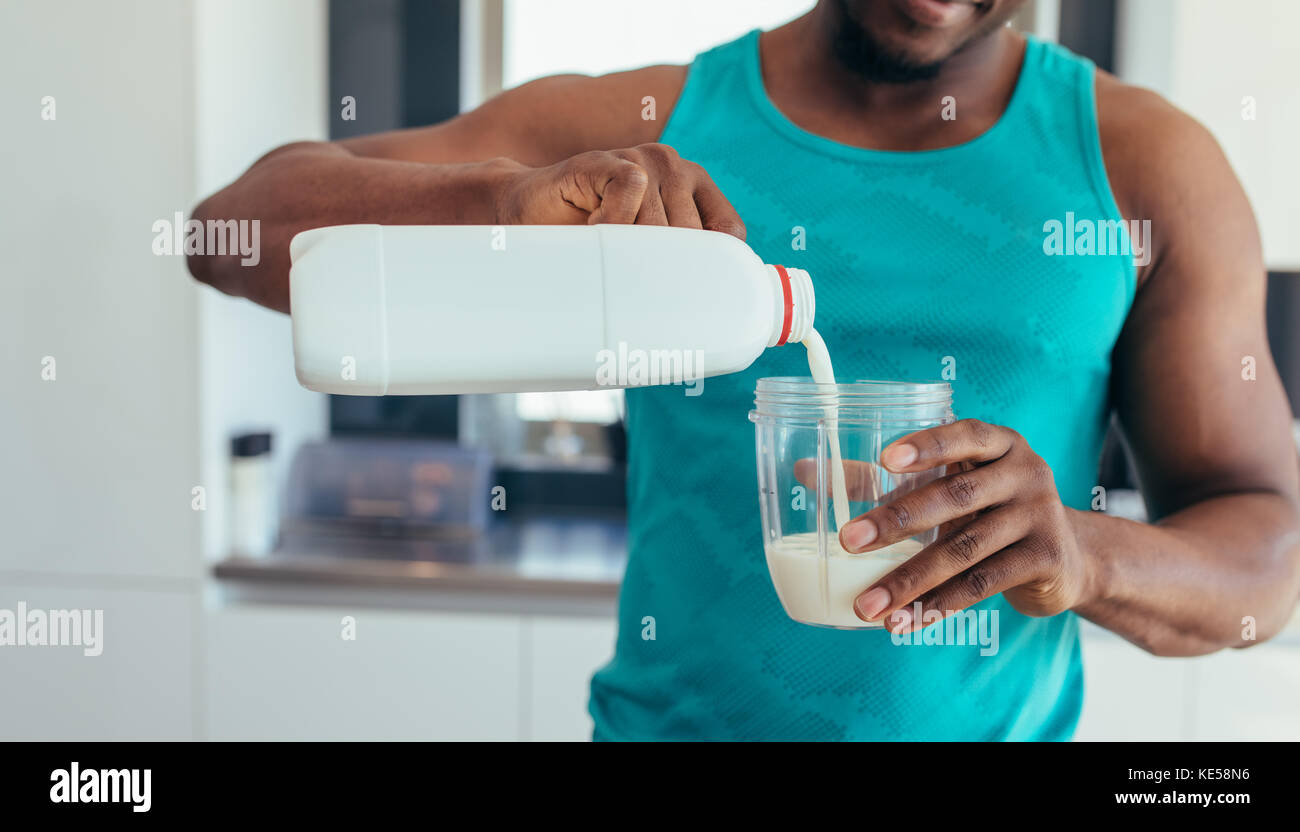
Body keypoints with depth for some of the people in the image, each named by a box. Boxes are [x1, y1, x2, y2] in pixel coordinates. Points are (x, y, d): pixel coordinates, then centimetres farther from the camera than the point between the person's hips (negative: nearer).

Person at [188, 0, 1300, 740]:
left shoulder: (1145, 164, -2)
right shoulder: (635, 128, -3)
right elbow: (236, 226, -9)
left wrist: (1084, 556, -25)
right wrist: (507, 203, -28)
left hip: (997, 721, 1)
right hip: (667, 716, 0)